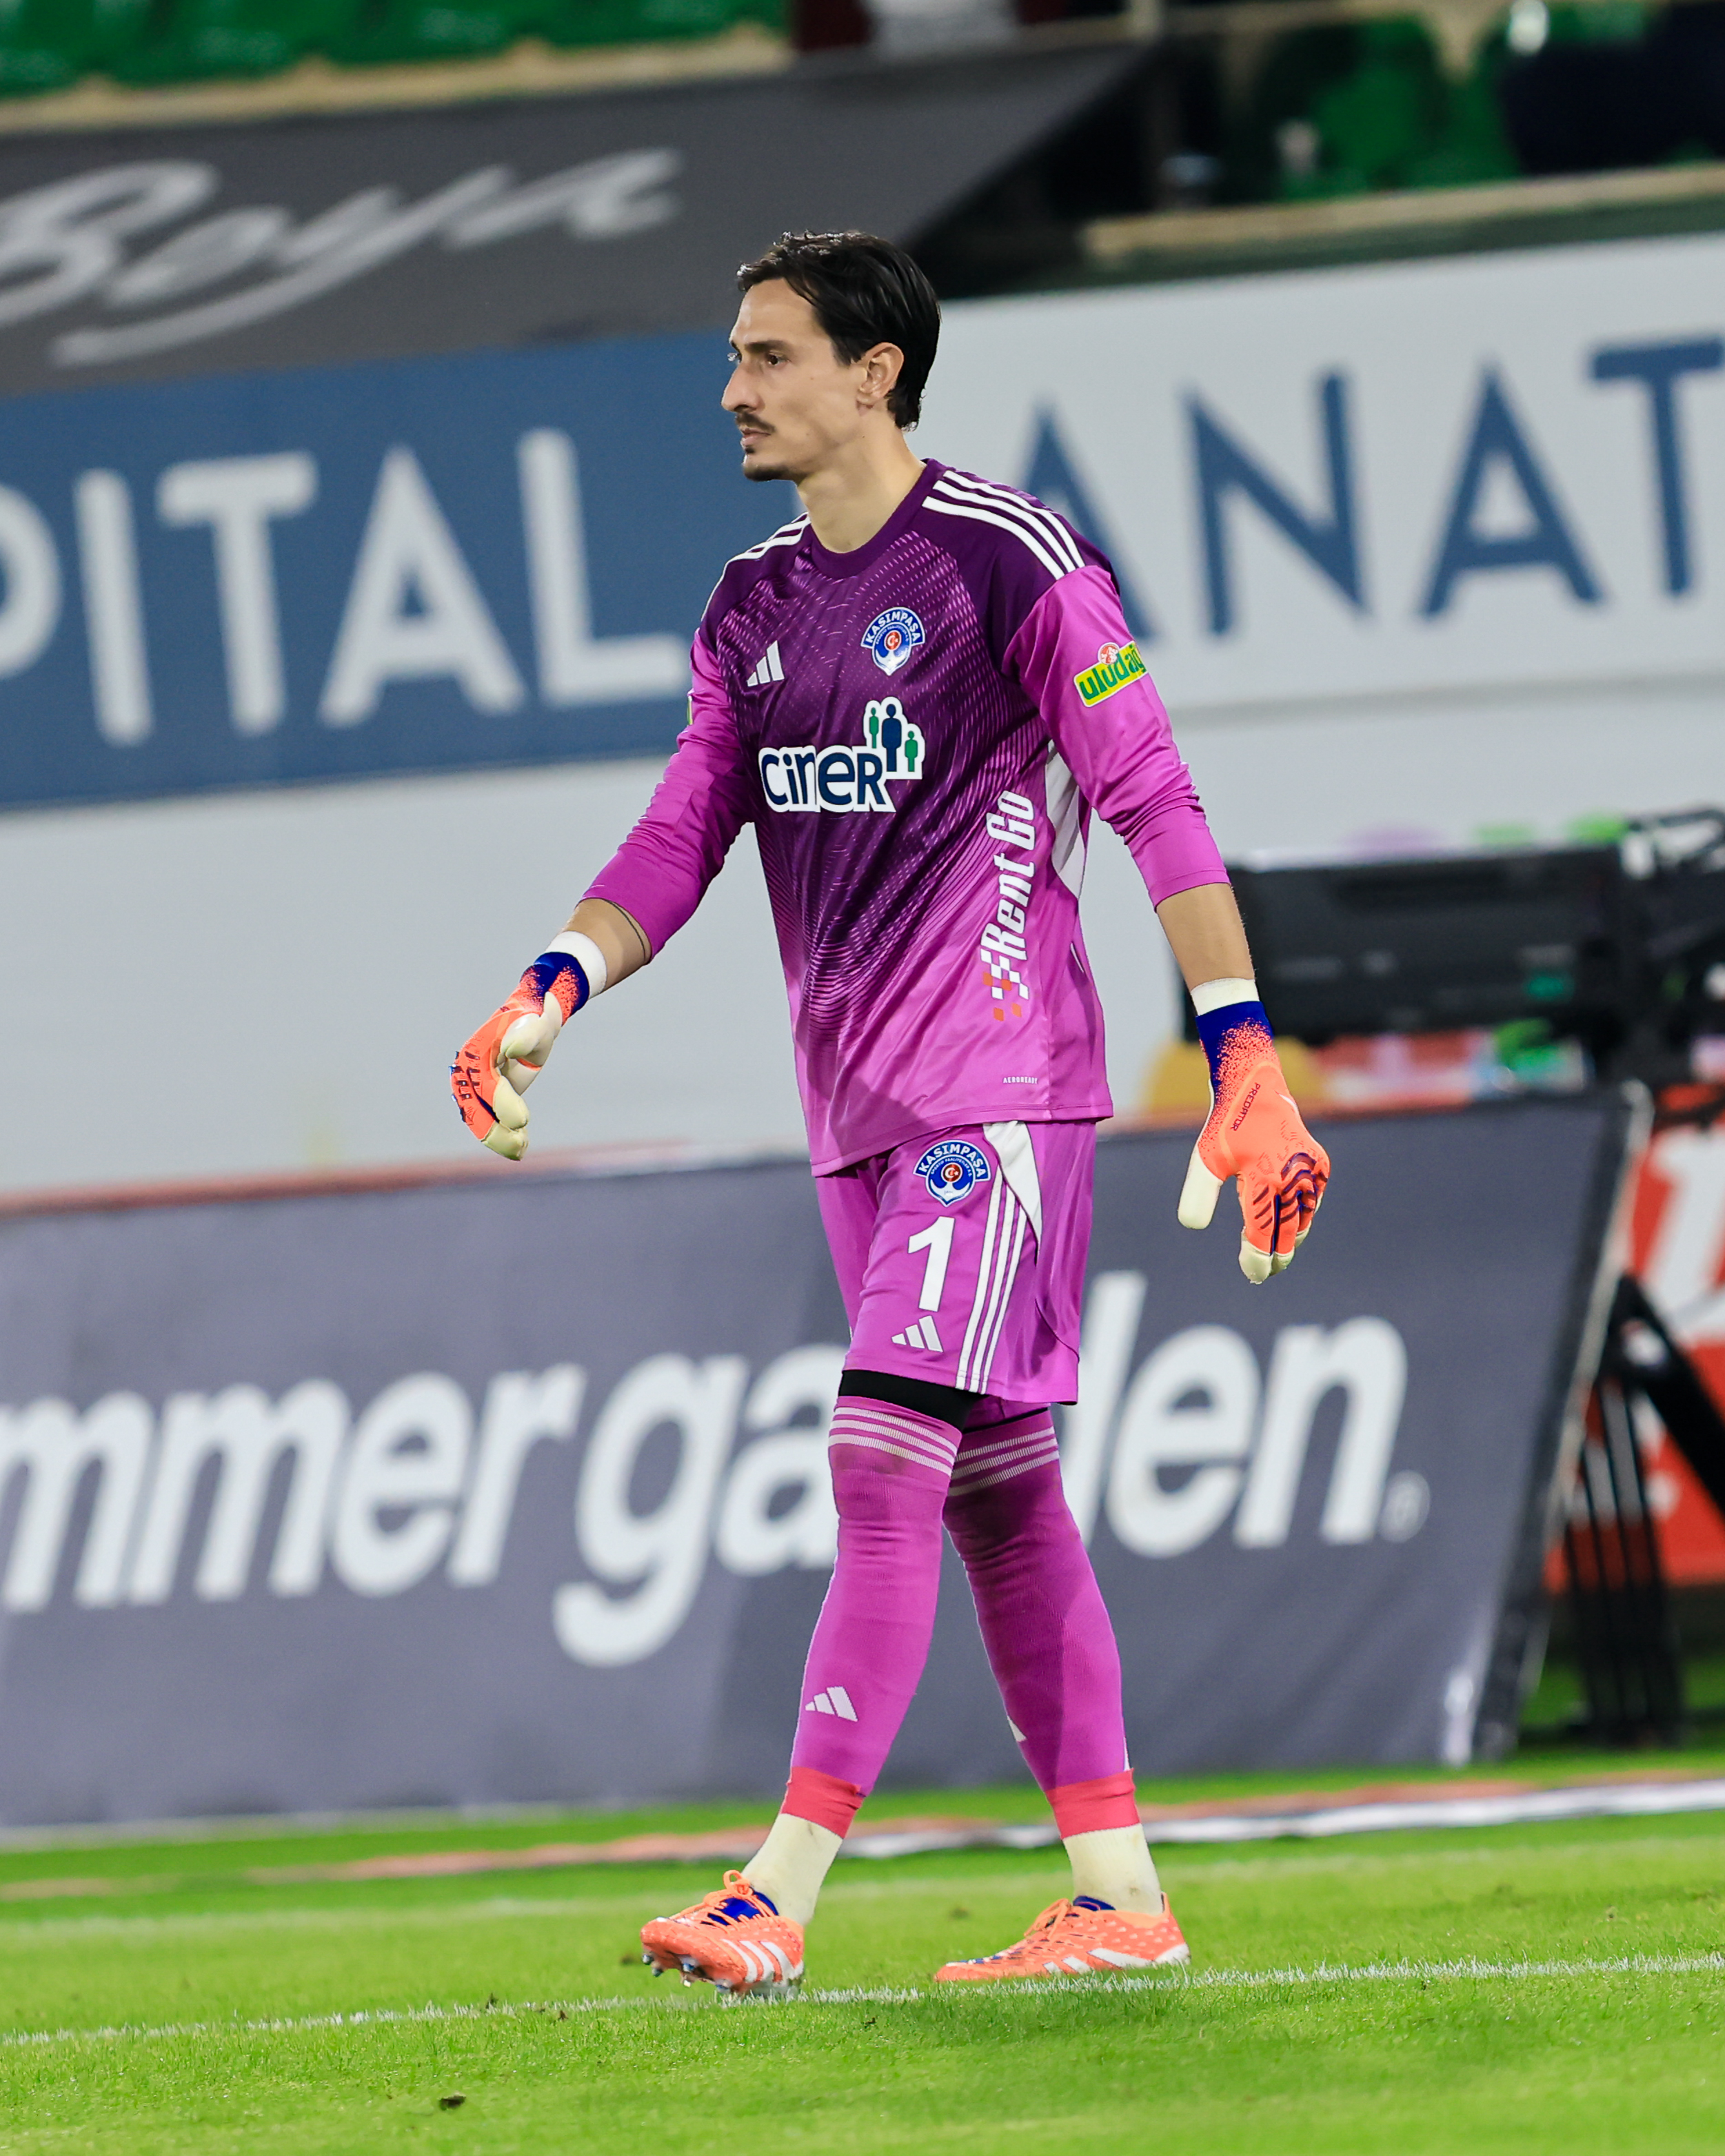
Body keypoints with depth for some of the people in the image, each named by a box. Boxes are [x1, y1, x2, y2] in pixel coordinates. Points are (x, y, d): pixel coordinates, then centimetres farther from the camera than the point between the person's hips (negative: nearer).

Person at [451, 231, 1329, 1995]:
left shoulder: (1009, 562, -9)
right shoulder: (753, 605, 13)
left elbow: (1154, 806, -11)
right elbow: (685, 831, 13)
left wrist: (1243, 1058, -17)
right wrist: (553, 992, -5)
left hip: (1000, 1087, -8)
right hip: (855, 1104, 8)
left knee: (885, 1462, -15)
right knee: (998, 1496, 8)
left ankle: (776, 1897, -21)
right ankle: (1117, 1890, 12)